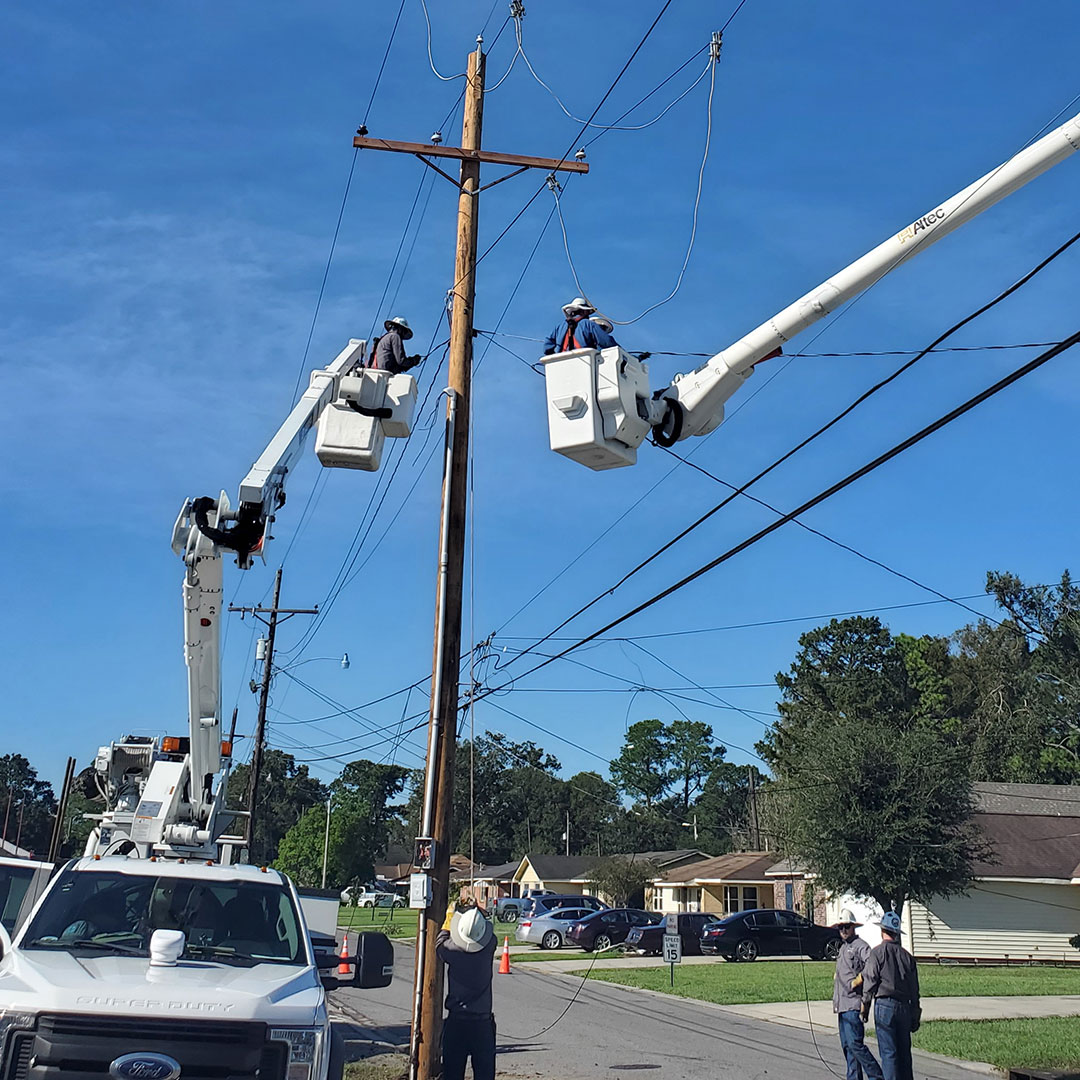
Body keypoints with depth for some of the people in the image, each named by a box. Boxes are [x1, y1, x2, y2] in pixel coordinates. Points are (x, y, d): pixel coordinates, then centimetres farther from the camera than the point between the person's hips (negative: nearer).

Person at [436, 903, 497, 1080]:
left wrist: (447, 922, 22)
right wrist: (476, 910, 23)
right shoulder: (489, 945, -12)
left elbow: (439, 947, 10)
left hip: (456, 1021, 0)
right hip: (483, 1022, 0)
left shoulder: (452, 948, -13)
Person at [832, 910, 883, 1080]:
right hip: (842, 1004, 9)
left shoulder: (860, 946, -7)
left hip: (854, 1003, -9)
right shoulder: (842, 948, 21)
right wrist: (835, 1000, 21)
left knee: (855, 1043, -13)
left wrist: (856, 982, -17)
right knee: (847, 1046, 10)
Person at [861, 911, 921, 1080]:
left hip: (884, 1004, -5)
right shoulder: (907, 955, 9)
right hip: (904, 1006, 5)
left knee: (888, 1052, -2)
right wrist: (915, 1016, 18)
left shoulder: (877, 952, -5)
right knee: (904, 1051, 12)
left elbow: (870, 982, -7)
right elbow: (914, 988, 12)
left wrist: (865, 1008, 2)